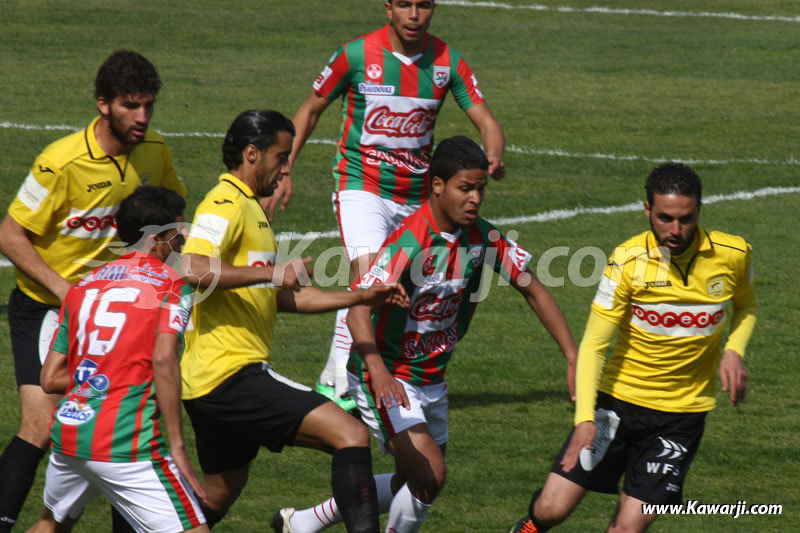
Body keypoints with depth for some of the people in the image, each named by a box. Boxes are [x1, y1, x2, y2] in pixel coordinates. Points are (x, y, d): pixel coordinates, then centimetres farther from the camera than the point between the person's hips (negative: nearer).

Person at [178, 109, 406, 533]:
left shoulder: (250, 209, 23)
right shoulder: (226, 205, -10)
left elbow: (282, 298, 28)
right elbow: (191, 269, -29)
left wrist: (362, 297, 22)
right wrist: (273, 272, -27)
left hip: (211, 384, 11)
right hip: (231, 373, -11)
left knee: (217, 499, 22)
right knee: (351, 435, -18)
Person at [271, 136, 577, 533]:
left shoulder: (482, 237, -6)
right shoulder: (409, 241, -25)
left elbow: (533, 290, 4)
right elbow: (358, 310, -34)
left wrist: (573, 357, -5)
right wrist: (379, 371, -50)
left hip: (431, 379, 8)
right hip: (386, 378, -8)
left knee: (420, 484, 16)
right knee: (429, 474, -20)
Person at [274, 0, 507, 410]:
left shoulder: (448, 62, -3)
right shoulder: (357, 55, -10)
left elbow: (486, 122, -3)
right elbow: (311, 109, 3)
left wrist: (494, 158, -25)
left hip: (416, 198, 4)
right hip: (361, 186, -4)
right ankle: (338, 380, -19)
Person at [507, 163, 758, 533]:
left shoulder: (734, 255, -8)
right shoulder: (629, 260, -14)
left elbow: (745, 307, 15)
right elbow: (593, 345, -14)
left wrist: (734, 351, -6)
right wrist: (585, 417, -26)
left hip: (682, 415, 1)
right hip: (618, 397, -1)